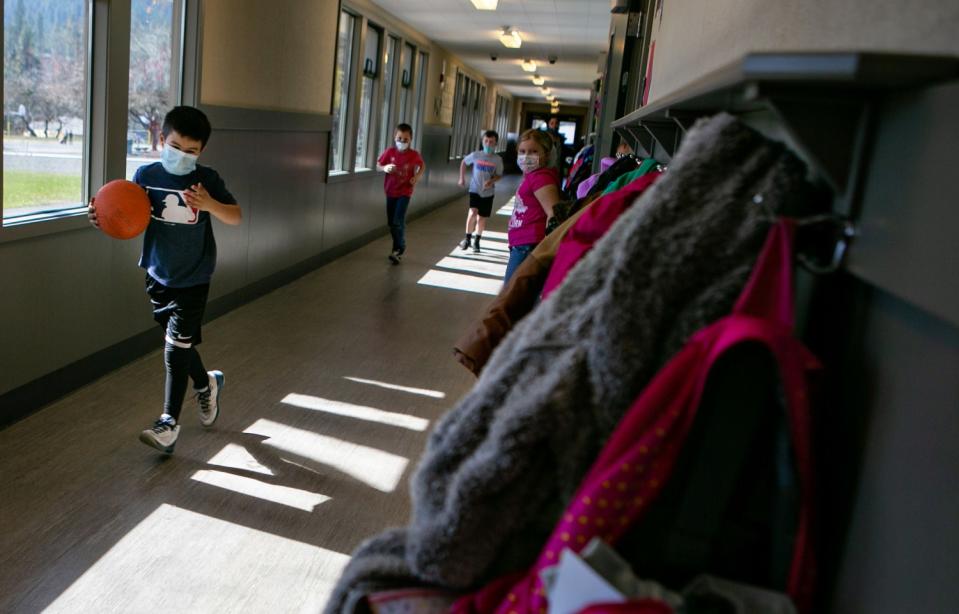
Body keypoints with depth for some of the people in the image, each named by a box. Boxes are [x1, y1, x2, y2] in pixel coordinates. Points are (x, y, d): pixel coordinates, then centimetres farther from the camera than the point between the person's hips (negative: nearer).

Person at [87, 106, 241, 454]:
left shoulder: (207, 179, -9)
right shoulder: (146, 175, -4)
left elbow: (236, 217, -9)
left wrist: (210, 205, -28)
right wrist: (102, 215, -23)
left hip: (193, 280, -3)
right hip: (158, 276, 3)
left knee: (176, 350, -4)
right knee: (180, 344, 17)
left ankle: (169, 423, 5)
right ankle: (206, 384, 45)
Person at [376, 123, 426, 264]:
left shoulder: (414, 155, -9)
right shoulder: (389, 152, -7)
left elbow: (422, 166, 10)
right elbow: (378, 165, 1)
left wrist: (418, 176, -9)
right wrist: (385, 168, -21)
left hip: (405, 192, -3)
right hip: (390, 191, 3)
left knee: (398, 221, -15)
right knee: (391, 222, 10)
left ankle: (398, 250, -3)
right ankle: (399, 247, 29)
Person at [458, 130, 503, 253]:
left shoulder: (498, 160, -7)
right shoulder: (476, 155, -6)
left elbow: (499, 175, 1)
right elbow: (464, 162, 12)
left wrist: (491, 181, -19)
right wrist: (461, 178, 8)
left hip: (488, 193, 1)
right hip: (475, 190, -1)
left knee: (481, 218, 8)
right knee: (473, 212, -21)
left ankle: (476, 242, 25)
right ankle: (467, 238, -4)